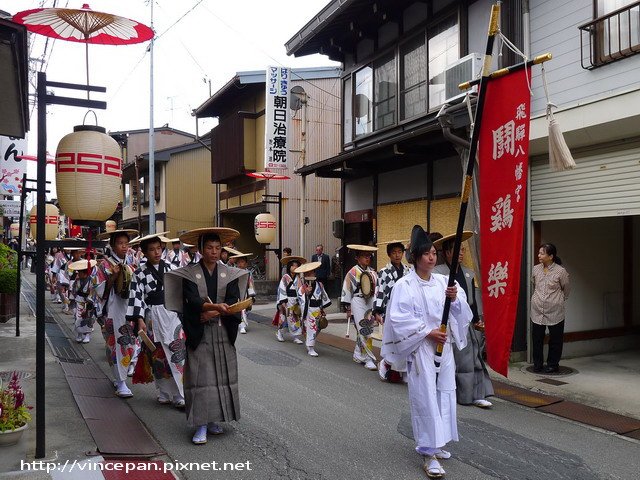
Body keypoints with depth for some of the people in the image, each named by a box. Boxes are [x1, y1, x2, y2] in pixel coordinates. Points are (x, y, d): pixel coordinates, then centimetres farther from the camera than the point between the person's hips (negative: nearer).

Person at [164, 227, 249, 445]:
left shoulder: (229, 273, 6)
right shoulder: (189, 274, -2)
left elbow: (233, 301, -3)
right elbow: (193, 301, -16)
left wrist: (214, 312, -18)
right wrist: (216, 306, -32)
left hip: (223, 333, 3)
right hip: (199, 334, -3)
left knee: (223, 375, 6)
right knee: (201, 376, -4)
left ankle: (214, 419, 19)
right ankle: (201, 425, 2)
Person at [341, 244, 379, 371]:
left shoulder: (372, 272, 7)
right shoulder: (352, 272, -6)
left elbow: (377, 289, 13)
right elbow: (346, 291, -4)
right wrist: (348, 308, -5)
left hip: (370, 303, 5)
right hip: (357, 303, -5)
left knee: (361, 332, 14)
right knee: (364, 332, -7)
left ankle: (358, 355, 26)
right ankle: (369, 359, -1)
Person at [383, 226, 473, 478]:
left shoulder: (443, 281, 5)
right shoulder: (404, 285, -11)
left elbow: (462, 313, 4)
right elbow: (399, 319, -15)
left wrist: (455, 299, -17)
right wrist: (428, 332, -16)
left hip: (444, 346, 6)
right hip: (420, 348, -6)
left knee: (445, 394, 12)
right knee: (425, 398, -4)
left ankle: (435, 443, 29)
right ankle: (429, 455, 4)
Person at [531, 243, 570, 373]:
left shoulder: (560, 271, -9)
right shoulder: (536, 269, 1)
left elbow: (566, 289, 7)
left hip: (555, 311, -3)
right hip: (537, 310, 3)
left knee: (555, 340, 7)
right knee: (536, 338, 7)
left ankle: (553, 364, 20)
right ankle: (537, 364, 20)